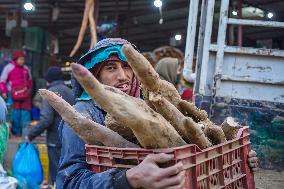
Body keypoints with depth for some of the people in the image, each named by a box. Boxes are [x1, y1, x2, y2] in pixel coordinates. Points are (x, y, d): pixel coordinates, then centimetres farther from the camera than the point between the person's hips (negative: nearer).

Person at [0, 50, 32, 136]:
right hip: (13, 94, -4)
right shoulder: (8, 68, -2)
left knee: (26, 111, 2)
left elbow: (29, 80, 26)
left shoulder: (26, 68, 12)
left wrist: (29, 89, 17)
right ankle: (16, 131, 4)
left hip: (25, 94, 4)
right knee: (15, 112, -5)